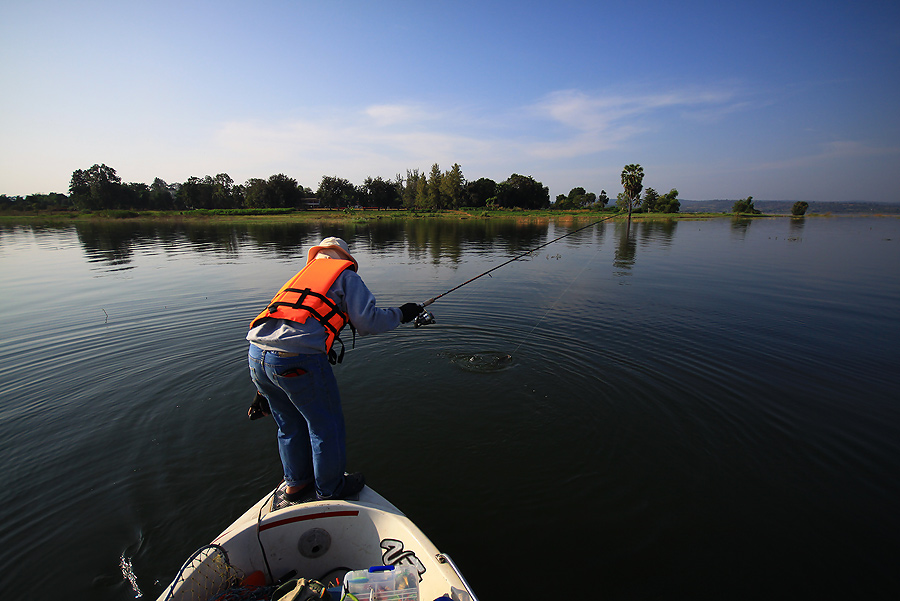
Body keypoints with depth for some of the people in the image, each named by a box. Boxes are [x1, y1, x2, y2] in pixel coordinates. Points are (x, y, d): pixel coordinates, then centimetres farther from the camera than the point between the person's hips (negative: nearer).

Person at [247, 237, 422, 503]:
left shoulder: (302, 274, 28)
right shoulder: (345, 275, 8)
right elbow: (366, 323, -4)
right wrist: (400, 313, 13)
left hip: (256, 353, 8)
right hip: (298, 358, -8)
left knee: (291, 425, 26)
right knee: (326, 427, 14)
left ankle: (296, 484, 46)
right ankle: (330, 488, 35)